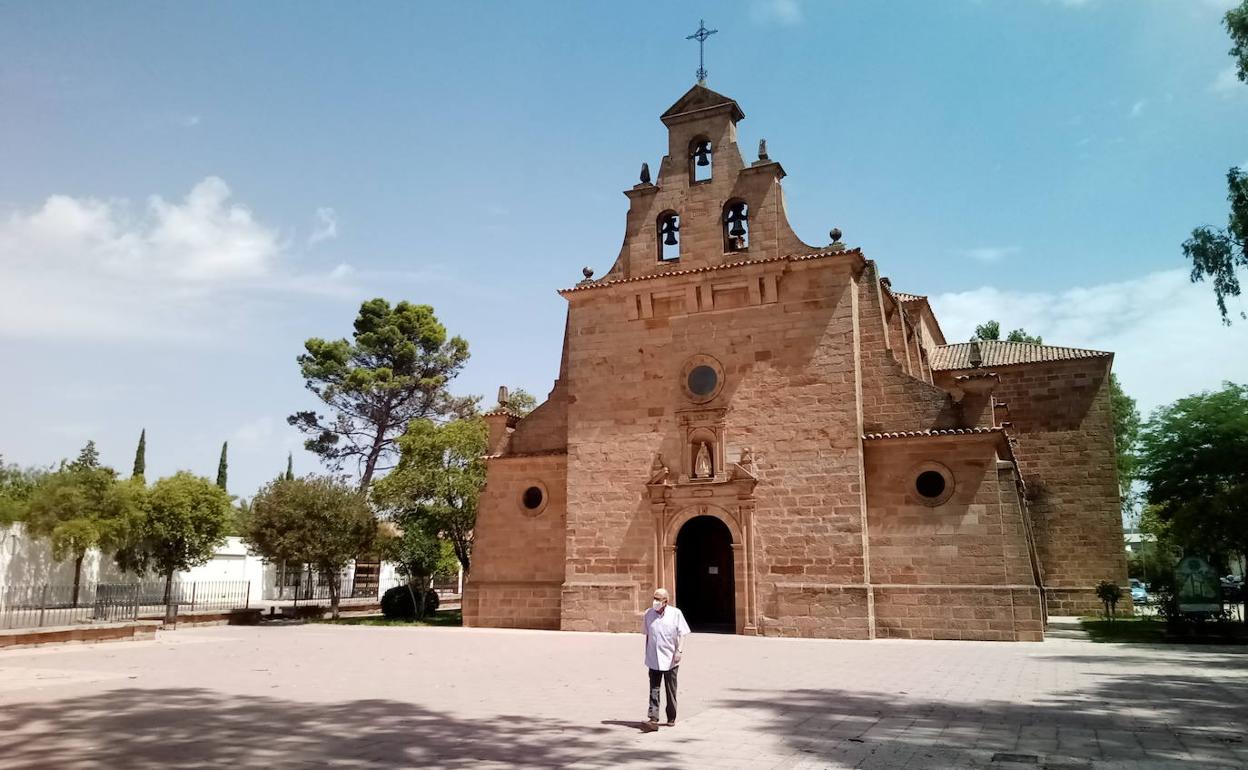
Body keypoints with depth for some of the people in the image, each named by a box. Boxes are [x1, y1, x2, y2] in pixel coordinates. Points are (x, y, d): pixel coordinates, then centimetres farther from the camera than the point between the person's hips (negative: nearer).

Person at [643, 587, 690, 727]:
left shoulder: (675, 613, -4)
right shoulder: (649, 613, 4)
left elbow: (682, 634, -4)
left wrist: (680, 650, -16)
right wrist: (646, 654, 16)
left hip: (670, 659, -1)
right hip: (654, 659, 2)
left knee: (671, 690, 8)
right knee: (654, 688, -7)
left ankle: (671, 718, 20)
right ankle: (653, 717, -11)